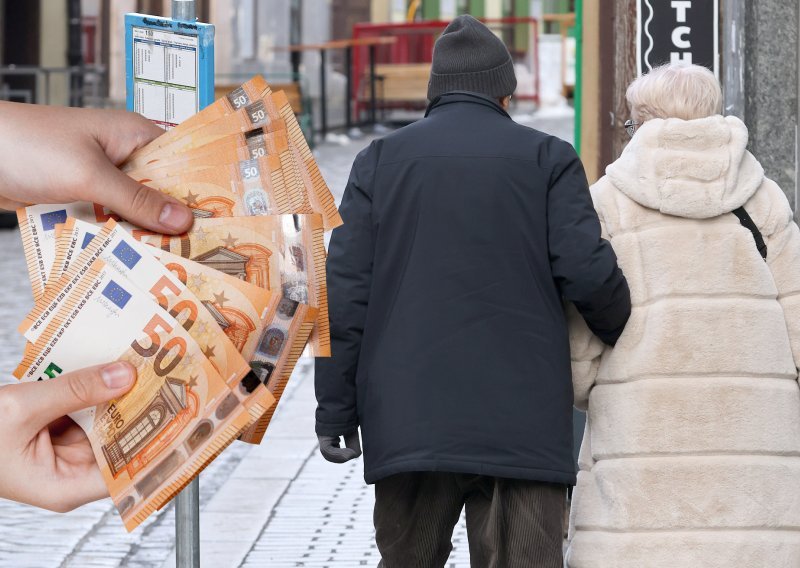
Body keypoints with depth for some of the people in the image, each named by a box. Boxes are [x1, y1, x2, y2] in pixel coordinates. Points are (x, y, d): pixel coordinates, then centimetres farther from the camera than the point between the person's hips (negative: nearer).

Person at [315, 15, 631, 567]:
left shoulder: (381, 160, 10)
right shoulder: (547, 158, 5)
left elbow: (344, 293, 3)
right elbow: (588, 271, -7)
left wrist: (336, 413, 6)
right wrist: (628, 335, 13)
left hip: (409, 425, 2)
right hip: (524, 427, -2)